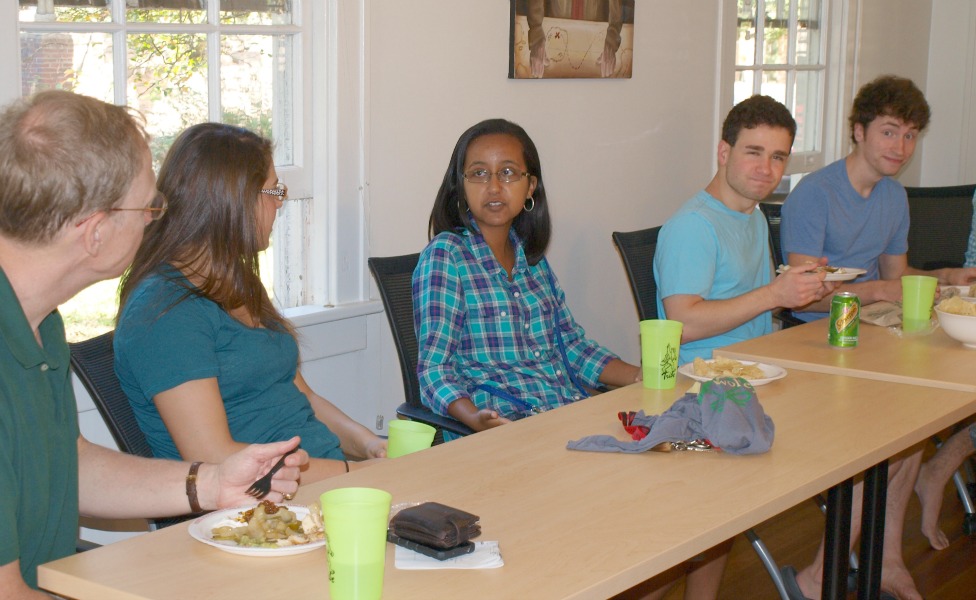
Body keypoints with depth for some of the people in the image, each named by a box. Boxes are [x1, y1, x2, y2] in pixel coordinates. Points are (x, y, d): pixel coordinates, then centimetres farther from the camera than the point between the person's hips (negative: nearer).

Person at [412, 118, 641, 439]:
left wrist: (644, 376, 5)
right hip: (503, 425, -7)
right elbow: (433, 365, -10)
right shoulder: (445, 254, -3)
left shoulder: (532, 258, 18)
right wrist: (474, 418, -29)